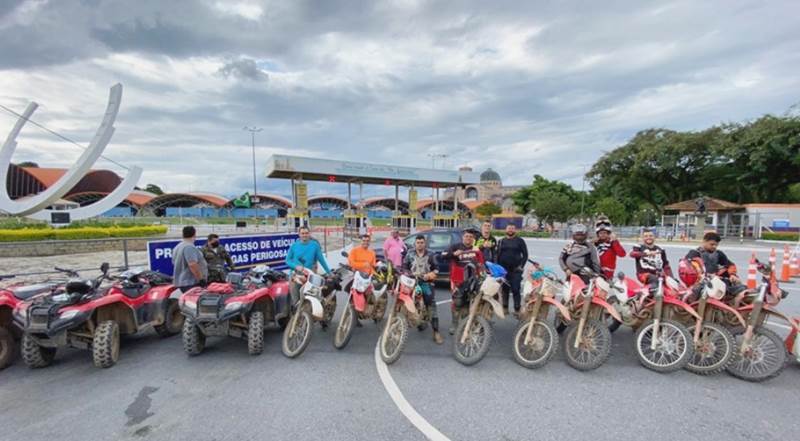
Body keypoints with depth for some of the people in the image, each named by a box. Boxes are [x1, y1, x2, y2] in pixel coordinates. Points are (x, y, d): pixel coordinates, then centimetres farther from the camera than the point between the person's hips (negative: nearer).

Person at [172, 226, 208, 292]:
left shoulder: (177, 247, 17)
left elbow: (174, 263, 27)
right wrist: (201, 279, -20)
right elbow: (192, 265, -25)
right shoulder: (189, 247, -15)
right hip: (191, 283, -10)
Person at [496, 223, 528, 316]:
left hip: (516, 270, -3)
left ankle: (517, 309, 0)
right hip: (503, 270, 3)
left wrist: (521, 266, -6)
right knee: (504, 289, 8)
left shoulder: (520, 241, 6)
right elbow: (497, 255, 12)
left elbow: (525, 255, 4)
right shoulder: (501, 241, 14)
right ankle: (505, 308, 17)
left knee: (515, 290, -7)